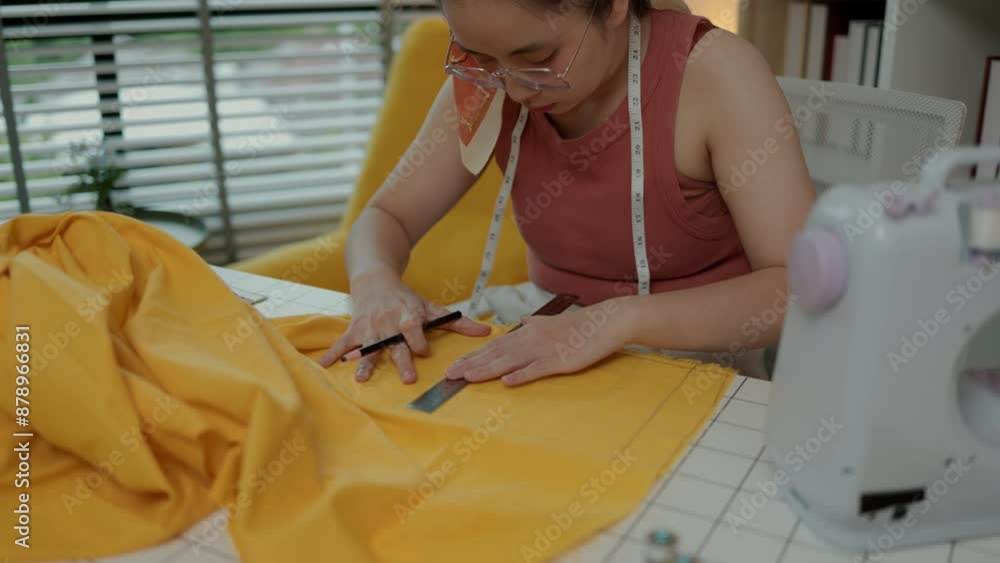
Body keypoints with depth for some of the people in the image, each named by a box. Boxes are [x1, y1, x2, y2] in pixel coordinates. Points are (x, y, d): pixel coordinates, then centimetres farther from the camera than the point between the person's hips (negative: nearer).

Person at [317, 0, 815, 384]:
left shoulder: (712, 70, -18)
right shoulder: (491, 80, -5)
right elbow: (386, 217, 0)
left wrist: (621, 319, -33)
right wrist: (376, 284, -21)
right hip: (539, 341, 3)